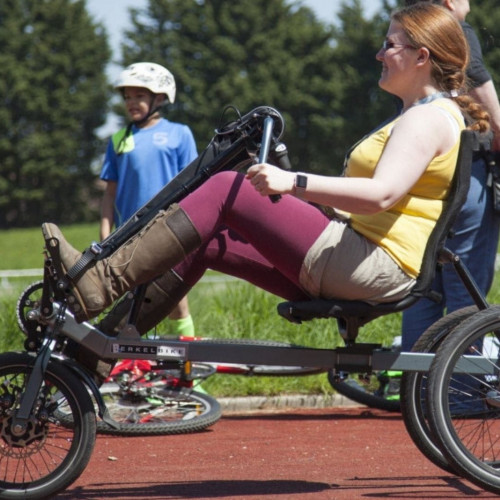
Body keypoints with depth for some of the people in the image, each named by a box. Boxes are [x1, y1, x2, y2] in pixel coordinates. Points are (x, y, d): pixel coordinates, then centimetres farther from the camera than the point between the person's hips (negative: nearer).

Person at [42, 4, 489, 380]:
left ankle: (102, 282, -20)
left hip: (374, 267, -11)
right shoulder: (424, 115, 23)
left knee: (226, 190, -16)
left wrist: (294, 183, -34)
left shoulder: (430, 118, -10)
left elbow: (381, 194, -27)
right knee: (207, 240, 8)